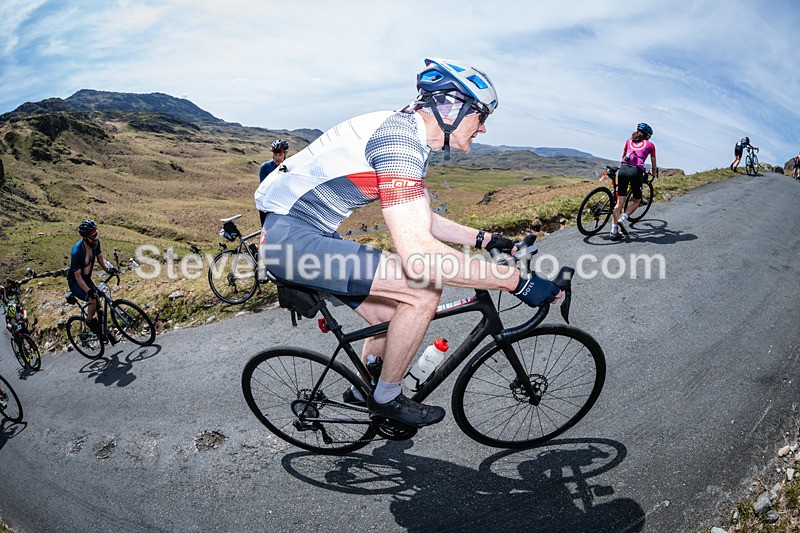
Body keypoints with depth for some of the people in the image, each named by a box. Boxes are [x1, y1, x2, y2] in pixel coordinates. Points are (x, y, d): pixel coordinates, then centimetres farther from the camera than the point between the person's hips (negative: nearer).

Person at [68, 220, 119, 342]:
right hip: (75, 282, -6)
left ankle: (104, 331, 15)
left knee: (99, 304, 2)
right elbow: (78, 276, -28)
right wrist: (89, 291, -38)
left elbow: (100, 258, -1)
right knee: (93, 300, -25)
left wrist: (109, 268, -22)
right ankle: (90, 322, 2)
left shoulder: (96, 242, -15)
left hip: (87, 279, 6)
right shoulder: (76, 252, -32)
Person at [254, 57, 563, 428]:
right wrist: (516, 280, -26)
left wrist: (485, 239, 14)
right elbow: (418, 254, -32)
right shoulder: (398, 135, -23)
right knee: (423, 290, -18)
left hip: (311, 232, 10)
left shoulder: (411, 139, 10)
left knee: (392, 315, 14)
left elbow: (424, 221, 21)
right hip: (291, 236, -10)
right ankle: (387, 398, 4)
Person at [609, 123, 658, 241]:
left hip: (623, 169, 2)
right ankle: (623, 219, -6)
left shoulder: (629, 141, 24)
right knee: (636, 200, 17)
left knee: (619, 201, 3)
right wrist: (654, 174, 47)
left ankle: (614, 231, -3)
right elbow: (654, 165, 27)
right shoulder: (650, 145, 18)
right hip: (636, 172, -2)